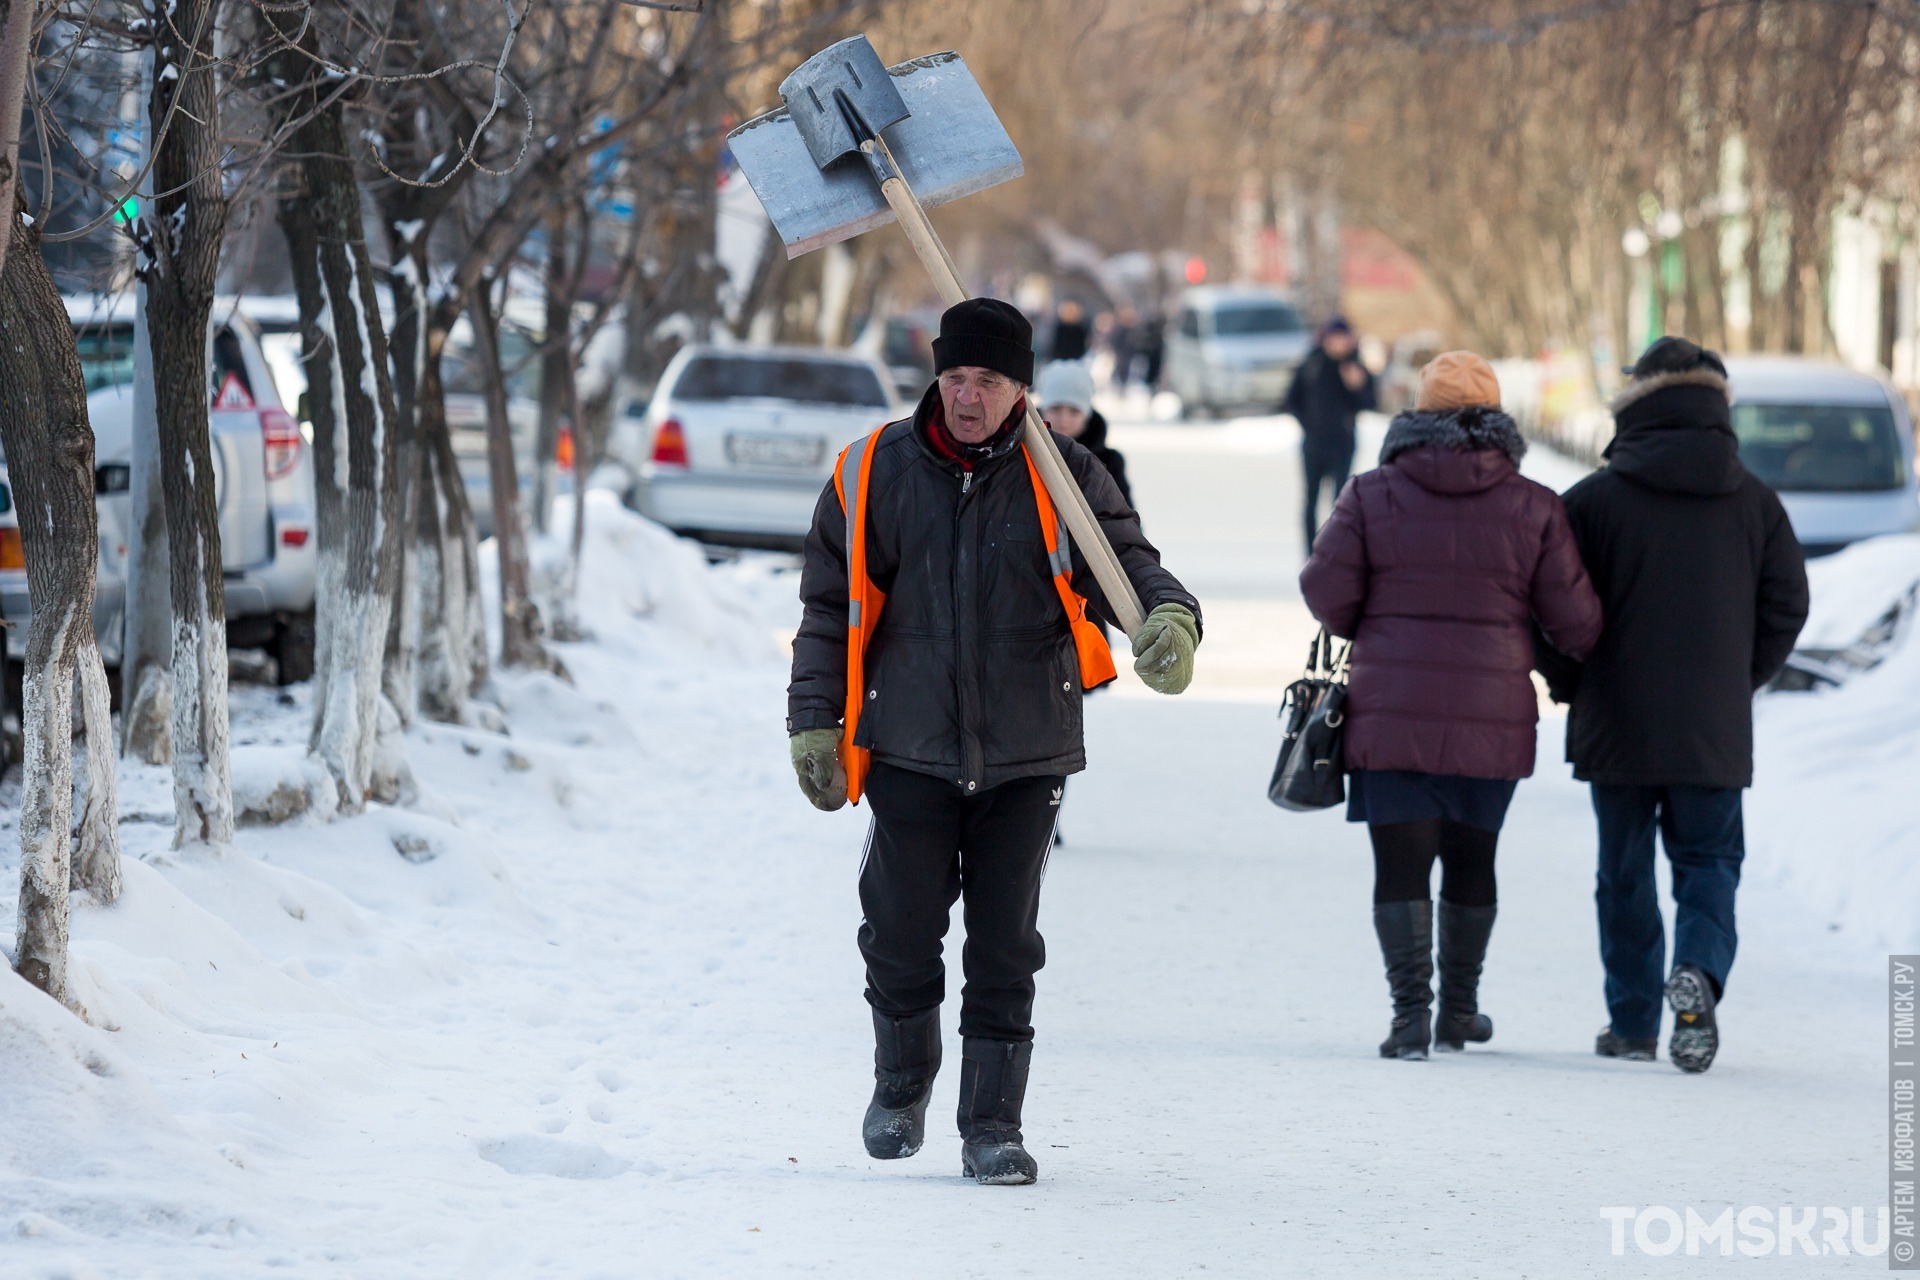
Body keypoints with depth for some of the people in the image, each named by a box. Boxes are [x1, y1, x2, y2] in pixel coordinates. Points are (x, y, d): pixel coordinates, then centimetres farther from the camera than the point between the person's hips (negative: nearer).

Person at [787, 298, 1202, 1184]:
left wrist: (1167, 617, -26)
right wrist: (815, 721, 2)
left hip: (1025, 753, 0)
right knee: (902, 930, 2)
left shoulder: (1061, 477, -1)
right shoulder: (875, 474, 1)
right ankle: (901, 1082, 28)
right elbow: (831, 606, 7)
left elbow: (1125, 561, -3)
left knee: (1005, 945, 2)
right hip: (908, 746, 0)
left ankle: (992, 1123, 12)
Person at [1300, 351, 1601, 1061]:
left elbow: (1326, 590, -5)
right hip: (1492, 717, 1)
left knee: (1401, 866, 0)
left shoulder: (1371, 496, -3)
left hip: (1391, 715, -1)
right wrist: (1583, 660, 22)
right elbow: (1574, 619, -1)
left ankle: (1410, 1009, -12)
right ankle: (1458, 1009, 28)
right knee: (1471, 862, 17)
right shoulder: (1533, 508, -2)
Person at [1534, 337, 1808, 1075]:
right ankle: (1700, 971, -20)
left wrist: (1571, 686, 12)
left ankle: (1632, 1022, 13)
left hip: (1618, 730, -1)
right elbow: (1787, 606, 5)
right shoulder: (1754, 503, 1)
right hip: (1715, 734, 1)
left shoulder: (1595, 500, -7)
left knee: (1625, 872, 10)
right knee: (1709, 861, 8)